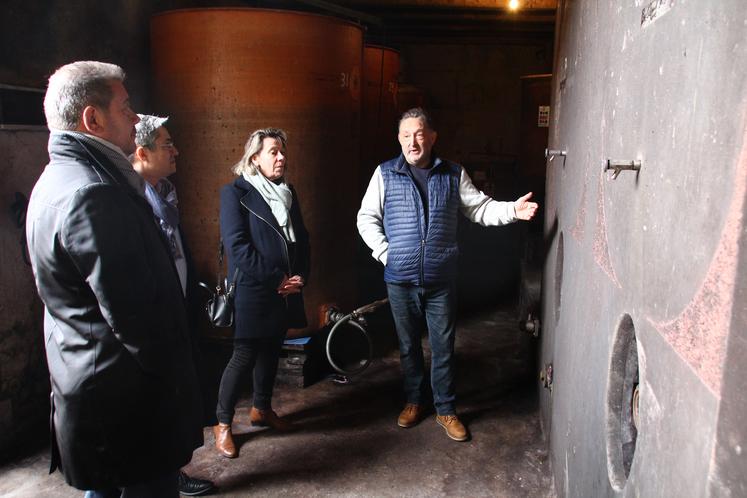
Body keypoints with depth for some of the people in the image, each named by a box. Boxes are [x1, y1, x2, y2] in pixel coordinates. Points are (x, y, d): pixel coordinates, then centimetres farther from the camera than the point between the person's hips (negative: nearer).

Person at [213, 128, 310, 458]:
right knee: (244, 357, -1)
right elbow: (237, 245, -16)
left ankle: (261, 409, 35)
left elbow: (301, 238, 13)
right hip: (253, 293, -6)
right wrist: (276, 279, -16)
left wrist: (300, 276, -2)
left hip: (285, 292, 7)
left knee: (271, 351, 16)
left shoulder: (288, 193, 13)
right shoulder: (236, 192, -7)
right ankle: (223, 425, 16)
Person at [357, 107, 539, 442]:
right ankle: (414, 401, 34)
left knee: (443, 346, 9)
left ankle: (446, 409, 26)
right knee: (408, 345, 14)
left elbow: (480, 209, 4)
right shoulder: (385, 174, 0)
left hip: (441, 279, 1)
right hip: (400, 279, 0)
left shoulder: (453, 174, 4)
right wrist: (384, 252, -8)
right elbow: (366, 217, 2)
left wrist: (512, 210, -13)